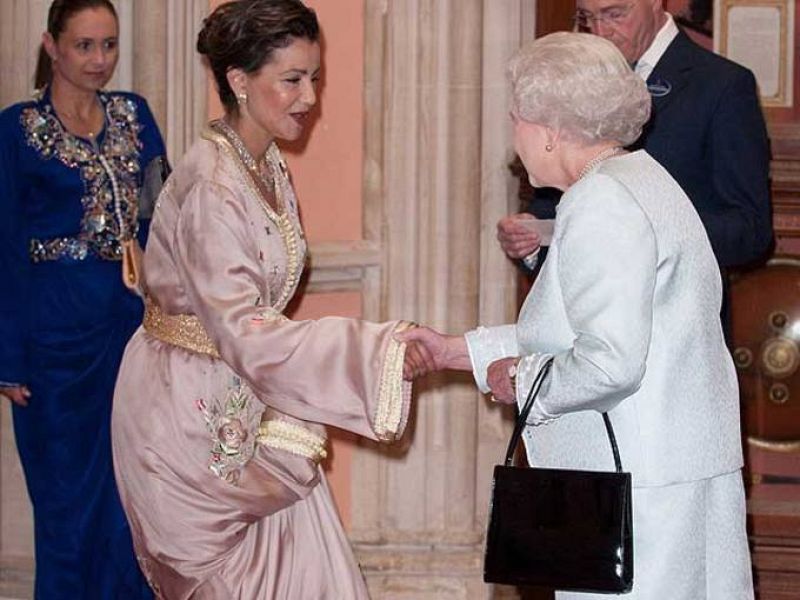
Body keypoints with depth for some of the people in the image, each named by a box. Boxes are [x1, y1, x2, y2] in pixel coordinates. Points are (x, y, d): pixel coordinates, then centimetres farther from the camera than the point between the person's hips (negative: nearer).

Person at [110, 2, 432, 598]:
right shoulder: (211, 186, -23)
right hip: (193, 411, -8)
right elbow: (241, 331, -29)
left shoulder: (268, 167, 5)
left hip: (244, 408, 8)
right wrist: (378, 351, -31)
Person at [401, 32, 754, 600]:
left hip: (645, 491, -10)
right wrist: (457, 350, 23)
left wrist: (521, 381, -6)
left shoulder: (601, 204, -16)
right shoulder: (639, 181, 17)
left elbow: (610, 363, -24)